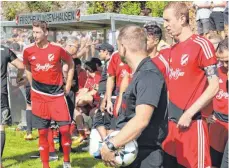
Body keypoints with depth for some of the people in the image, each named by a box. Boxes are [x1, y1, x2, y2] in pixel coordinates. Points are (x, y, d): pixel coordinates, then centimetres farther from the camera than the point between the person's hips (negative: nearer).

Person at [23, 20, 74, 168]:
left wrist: (68, 84, 5)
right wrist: (34, 86, 10)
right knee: (42, 132, 4)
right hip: (39, 96, 1)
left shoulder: (57, 49, -9)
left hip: (57, 94, -1)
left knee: (65, 128, -6)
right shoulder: (28, 51, -3)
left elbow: (71, 64, 7)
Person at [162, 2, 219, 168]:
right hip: (172, 121, 7)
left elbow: (214, 86, -12)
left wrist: (189, 114, -16)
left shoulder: (201, 45, -9)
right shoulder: (172, 51, 13)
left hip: (192, 123, -7)